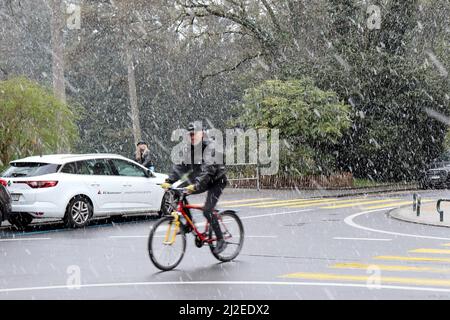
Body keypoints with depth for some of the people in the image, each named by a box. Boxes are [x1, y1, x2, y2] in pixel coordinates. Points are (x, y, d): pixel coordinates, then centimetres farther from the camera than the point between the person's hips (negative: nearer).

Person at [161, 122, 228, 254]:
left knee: (207, 211, -19)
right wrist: (169, 181, -21)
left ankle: (221, 240, -5)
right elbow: (180, 166, -7)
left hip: (217, 181, -7)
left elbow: (208, 170, -35)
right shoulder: (189, 148, -1)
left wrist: (196, 185, -47)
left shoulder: (210, 148, -23)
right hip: (202, 181, 7)